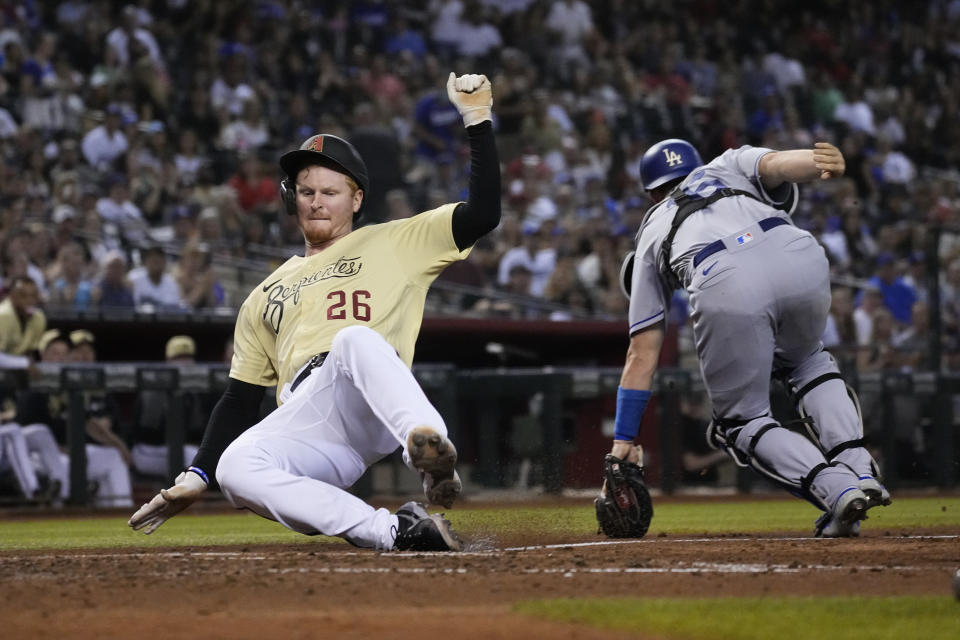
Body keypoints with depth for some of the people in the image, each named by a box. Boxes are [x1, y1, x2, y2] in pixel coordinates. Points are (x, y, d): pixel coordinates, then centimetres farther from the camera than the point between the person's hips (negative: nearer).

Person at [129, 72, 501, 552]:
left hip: (375, 408, -3)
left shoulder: (395, 243, 22)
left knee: (355, 339, -36)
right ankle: (393, 532, -34)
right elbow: (240, 398, 31)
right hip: (304, 419, 3)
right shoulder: (265, 297, 34)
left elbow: (483, 214, 10)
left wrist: (477, 119, 4)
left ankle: (431, 451, -59)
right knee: (235, 467, -30)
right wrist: (196, 476, 20)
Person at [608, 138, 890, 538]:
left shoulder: (652, 234, 36)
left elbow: (642, 354, 31)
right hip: (799, 257, 2)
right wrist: (820, 165, -9)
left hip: (725, 288, -2)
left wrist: (623, 440, 31)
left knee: (744, 420, 15)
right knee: (806, 361, 32)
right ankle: (860, 470, 12)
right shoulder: (730, 165, 40)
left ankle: (838, 490, -9)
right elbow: (775, 163, 13)